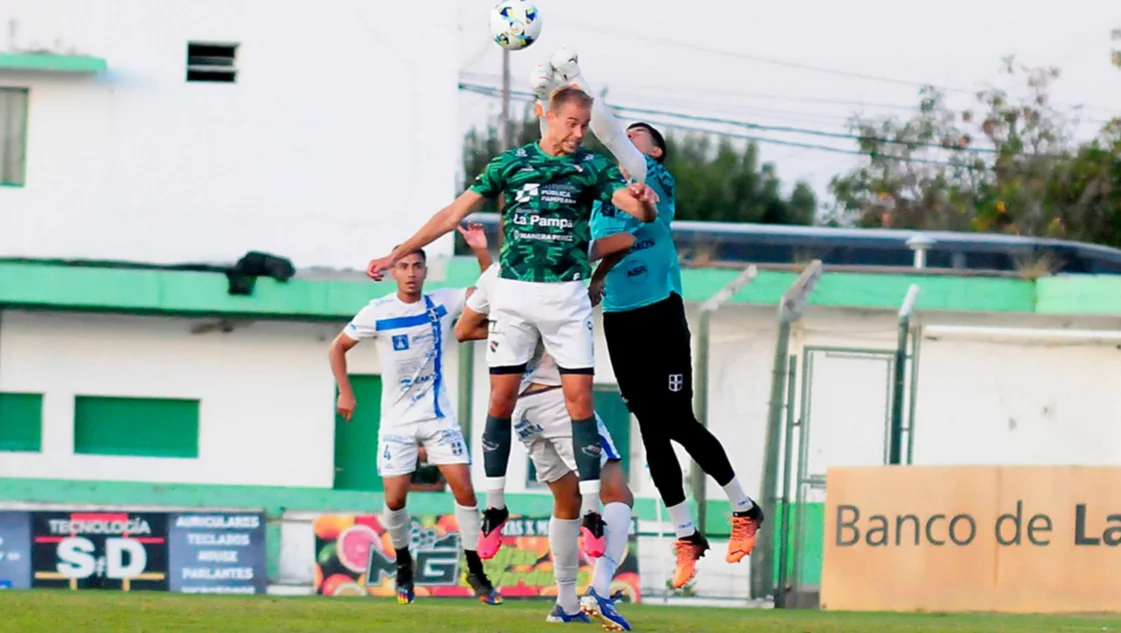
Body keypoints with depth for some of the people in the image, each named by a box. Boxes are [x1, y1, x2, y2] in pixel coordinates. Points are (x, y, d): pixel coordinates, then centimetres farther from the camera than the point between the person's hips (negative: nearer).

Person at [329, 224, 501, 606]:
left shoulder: (444, 303, -5)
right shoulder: (377, 313, -9)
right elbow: (338, 347, 3)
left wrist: (481, 252, -22)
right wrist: (345, 392, -4)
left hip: (439, 417, 1)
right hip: (397, 422, -1)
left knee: (464, 488, -8)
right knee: (396, 499, -5)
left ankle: (475, 571, 2)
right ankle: (403, 564, 21)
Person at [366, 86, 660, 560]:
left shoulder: (592, 167, 2)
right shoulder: (511, 162, 4)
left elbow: (642, 212, -9)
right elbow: (454, 214, 8)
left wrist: (643, 200, -35)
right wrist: (396, 254, 7)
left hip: (568, 294, -1)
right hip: (514, 293, 1)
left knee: (579, 399, -6)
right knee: (501, 399, -1)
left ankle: (591, 514, -3)